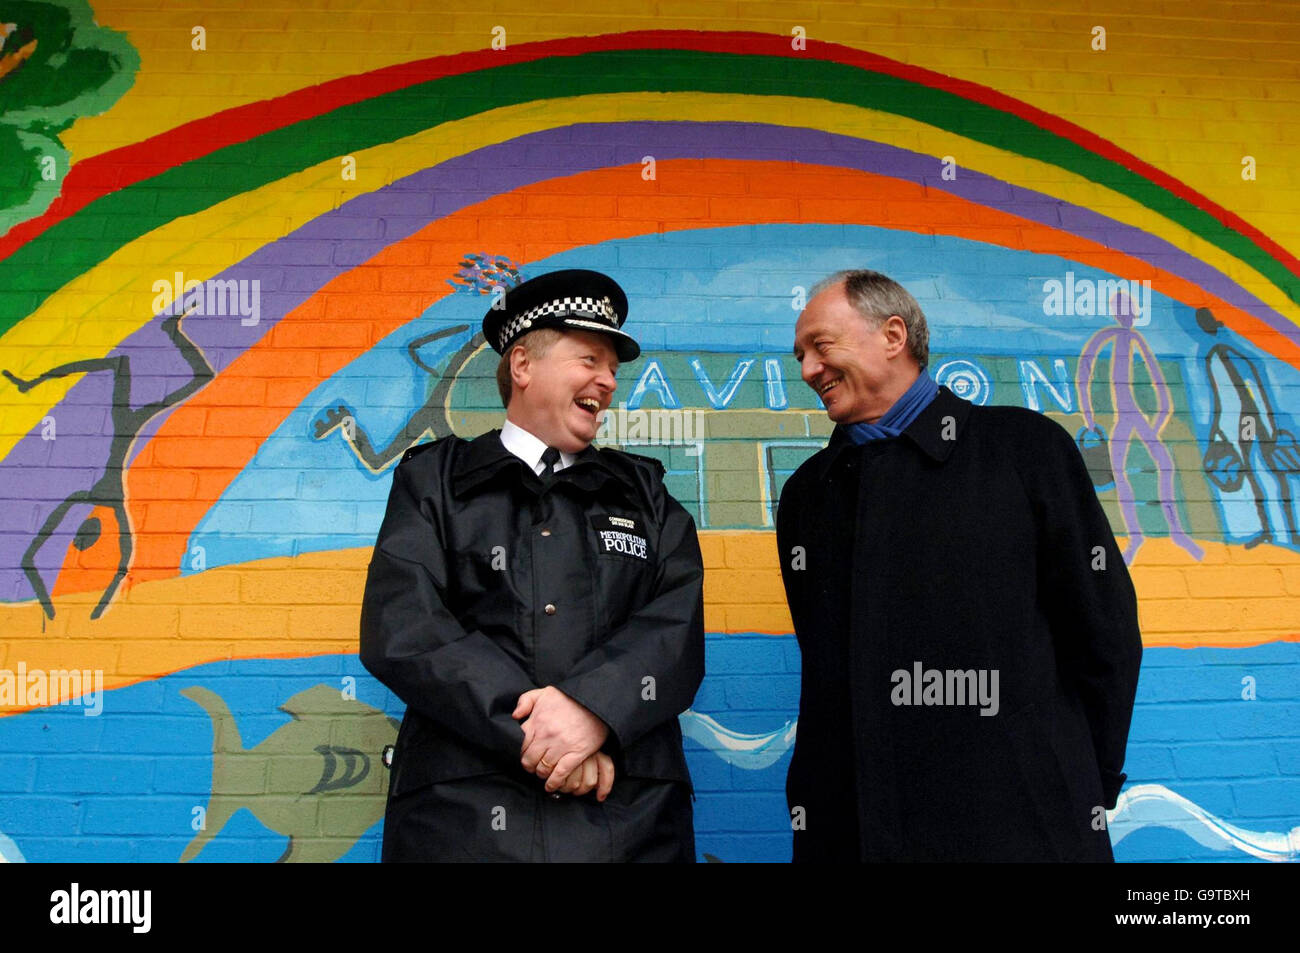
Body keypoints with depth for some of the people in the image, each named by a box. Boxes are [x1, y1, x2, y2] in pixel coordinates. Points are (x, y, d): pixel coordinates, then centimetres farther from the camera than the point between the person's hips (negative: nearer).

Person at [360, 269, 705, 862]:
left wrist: (593, 707, -19)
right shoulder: (433, 478, 7)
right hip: (461, 813, -1)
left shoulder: (644, 492, 13)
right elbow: (397, 629, -6)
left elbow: (678, 629, -1)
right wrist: (533, 731, -15)